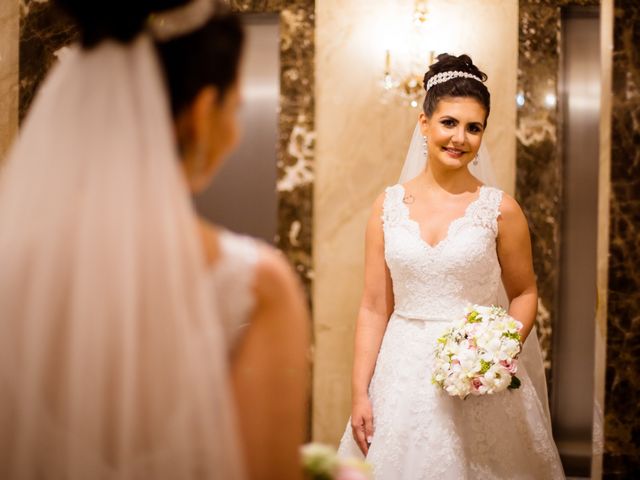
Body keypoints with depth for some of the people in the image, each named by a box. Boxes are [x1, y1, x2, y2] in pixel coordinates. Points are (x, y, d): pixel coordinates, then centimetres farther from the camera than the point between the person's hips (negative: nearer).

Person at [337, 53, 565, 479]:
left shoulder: (500, 209, -3)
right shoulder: (389, 207, 1)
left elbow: (524, 293, 6)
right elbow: (374, 308, 3)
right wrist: (360, 394, -1)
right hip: (403, 376, 2)